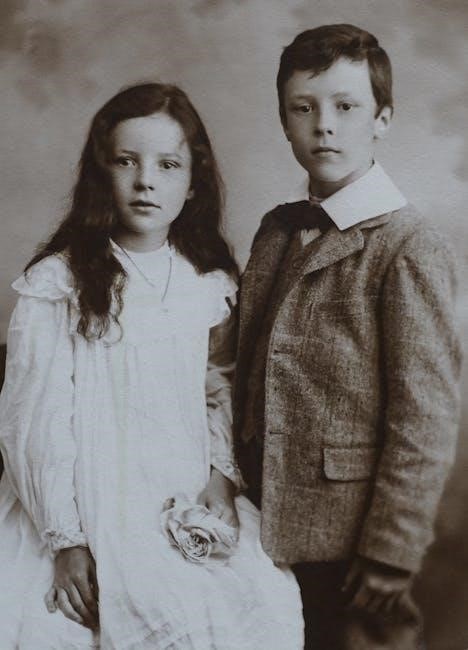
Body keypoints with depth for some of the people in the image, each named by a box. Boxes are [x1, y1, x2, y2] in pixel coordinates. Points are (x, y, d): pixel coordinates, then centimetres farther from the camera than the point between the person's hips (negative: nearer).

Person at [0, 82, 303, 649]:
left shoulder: (213, 284, 6)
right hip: (89, 509, -4)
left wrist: (221, 475, -1)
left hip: (192, 504, 4)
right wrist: (67, 540, -9)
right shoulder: (56, 283, -7)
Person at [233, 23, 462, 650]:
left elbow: (425, 422, -17)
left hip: (346, 536, -6)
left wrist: (390, 557, -15)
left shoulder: (410, 250, -15)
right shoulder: (277, 230, 6)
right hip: (264, 522, 6)